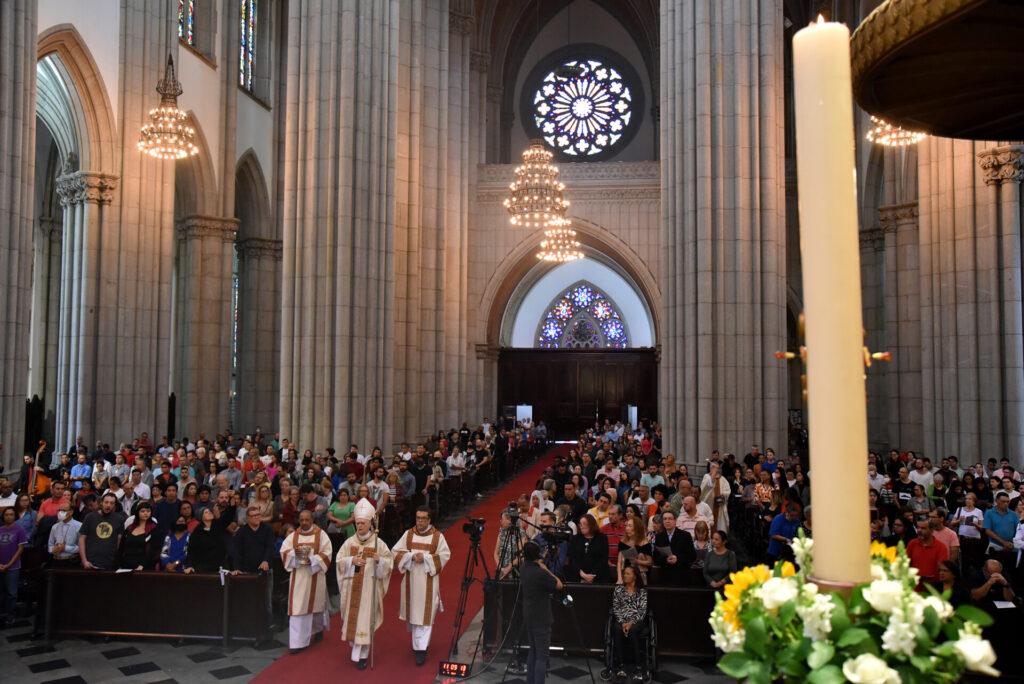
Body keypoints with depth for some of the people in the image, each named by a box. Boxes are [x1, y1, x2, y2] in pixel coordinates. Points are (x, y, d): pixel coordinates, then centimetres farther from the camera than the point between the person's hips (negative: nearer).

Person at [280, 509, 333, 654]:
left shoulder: (321, 534, 0)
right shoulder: (293, 536, 6)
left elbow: (327, 552, -5)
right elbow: (284, 551, 0)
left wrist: (312, 560, -19)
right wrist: (294, 553, -20)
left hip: (315, 575, -1)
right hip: (298, 576, 1)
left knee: (316, 603, 12)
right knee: (297, 607, -3)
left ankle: (319, 629, 40)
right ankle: (297, 642, 1)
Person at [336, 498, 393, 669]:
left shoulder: (378, 543, -3)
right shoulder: (349, 542, 4)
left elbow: (390, 561, -1)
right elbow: (340, 560, 3)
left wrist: (379, 560, -22)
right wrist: (352, 560, -15)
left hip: (369, 586, -3)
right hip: (352, 585, 3)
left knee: (366, 618, -3)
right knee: (352, 616, 10)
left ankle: (361, 655, 5)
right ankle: (355, 646, 33)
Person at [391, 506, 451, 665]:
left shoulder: (437, 536, -3)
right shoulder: (408, 534, 4)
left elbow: (445, 555, -6)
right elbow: (395, 551, 1)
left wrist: (425, 557, -16)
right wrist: (412, 555, -15)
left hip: (428, 579, -3)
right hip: (411, 579, 3)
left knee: (425, 614, -5)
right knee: (413, 611, 11)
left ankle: (421, 649, -4)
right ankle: (418, 642, 31)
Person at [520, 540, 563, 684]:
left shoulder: (524, 570, 1)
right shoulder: (541, 573, -22)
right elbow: (559, 585, -10)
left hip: (529, 618, 8)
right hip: (541, 620, -8)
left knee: (533, 652, 18)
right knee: (541, 656, -4)